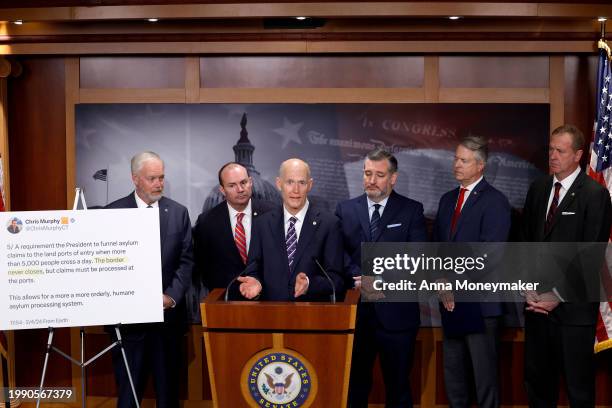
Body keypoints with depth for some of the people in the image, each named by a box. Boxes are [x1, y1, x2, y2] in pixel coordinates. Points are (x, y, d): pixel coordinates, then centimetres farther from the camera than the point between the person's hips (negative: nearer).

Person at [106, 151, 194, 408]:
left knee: (168, 387, 9)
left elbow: (186, 260, 3)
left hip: (169, 312, 2)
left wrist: (171, 296, -9)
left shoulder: (179, 212, 6)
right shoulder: (113, 212, 0)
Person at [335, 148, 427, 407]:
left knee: (398, 386, 8)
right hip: (356, 311, 2)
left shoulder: (412, 210, 2)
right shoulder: (345, 209, 9)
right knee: (355, 384, 10)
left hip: (396, 312, -2)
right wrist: (358, 277, -17)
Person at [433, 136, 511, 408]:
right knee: (453, 371, 14)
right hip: (450, 300, 7)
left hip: (479, 302, -7)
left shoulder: (495, 201, -8)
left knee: (484, 372, 2)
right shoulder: (447, 199, 15)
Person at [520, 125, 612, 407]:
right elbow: (525, 242, 11)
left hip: (573, 307, -5)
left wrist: (558, 296, -13)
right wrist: (528, 288, 0)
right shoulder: (538, 188, 9)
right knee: (537, 381, 13)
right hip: (538, 302, 5)